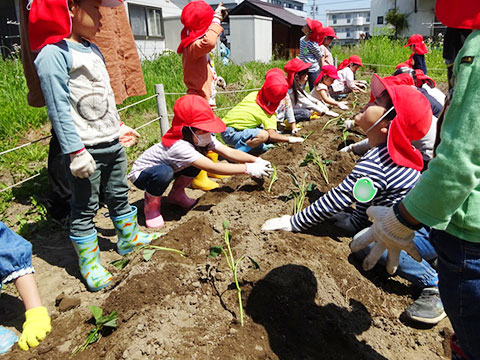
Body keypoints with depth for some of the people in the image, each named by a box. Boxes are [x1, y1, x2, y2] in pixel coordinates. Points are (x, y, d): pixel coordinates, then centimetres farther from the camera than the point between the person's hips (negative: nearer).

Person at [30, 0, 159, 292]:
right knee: (85, 210, 5)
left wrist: (119, 126, 23)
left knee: (120, 196, 21)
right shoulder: (54, 53, -15)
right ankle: (90, 266, 19)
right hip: (87, 150, -8)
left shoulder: (93, 50, 12)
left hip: (113, 143, 8)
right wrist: (76, 152, -20)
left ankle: (129, 238, 40)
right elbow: (59, 108, -18)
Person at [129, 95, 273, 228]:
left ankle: (177, 194, 10)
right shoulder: (179, 146, -40)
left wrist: (256, 160, -30)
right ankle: (151, 204, -8)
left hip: (168, 168, 8)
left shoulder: (201, 139, -15)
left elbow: (229, 152, -18)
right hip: (140, 175, -7)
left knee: (200, 157, -11)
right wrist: (249, 169, -43)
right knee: (163, 172, -41)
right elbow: (212, 168, -43)